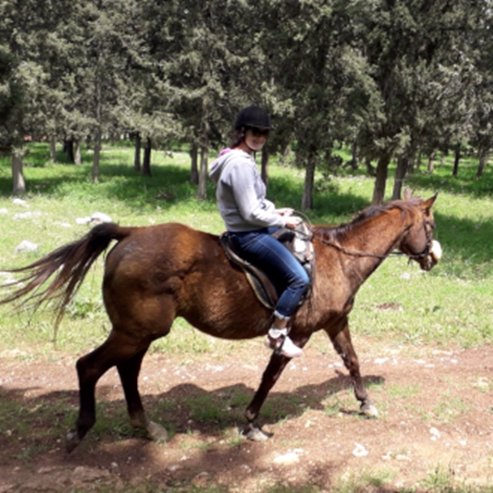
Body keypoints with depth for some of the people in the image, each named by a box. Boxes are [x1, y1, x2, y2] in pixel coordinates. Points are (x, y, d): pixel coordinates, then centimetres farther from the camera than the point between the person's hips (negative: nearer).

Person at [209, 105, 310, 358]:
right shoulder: (240, 164, -24)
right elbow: (251, 213, -25)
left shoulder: (242, 159, 10)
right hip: (249, 236, -11)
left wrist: (275, 210, 10)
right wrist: (283, 220, -12)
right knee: (299, 278, -14)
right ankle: (277, 334, 0)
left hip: (251, 231, 11)